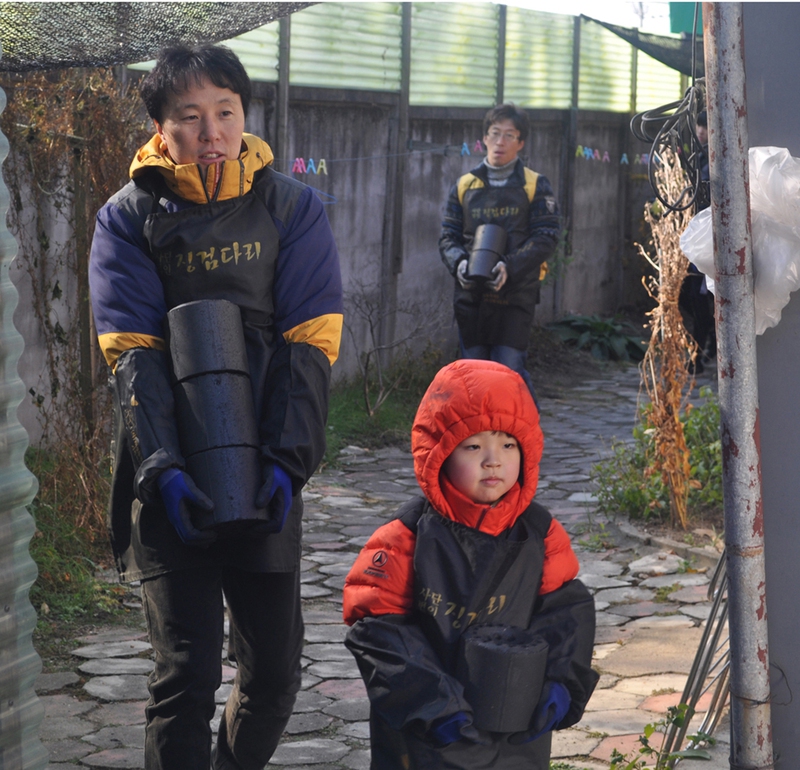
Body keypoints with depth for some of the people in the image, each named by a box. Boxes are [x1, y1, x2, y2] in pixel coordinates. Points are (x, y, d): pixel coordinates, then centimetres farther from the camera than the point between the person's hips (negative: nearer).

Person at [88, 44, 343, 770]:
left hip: (265, 476, 2)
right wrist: (162, 465, -20)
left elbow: (310, 346, -4)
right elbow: (131, 352, -7)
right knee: (187, 673, -5)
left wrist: (288, 460, -15)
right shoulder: (130, 215, -1)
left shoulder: (293, 208, 1)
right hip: (171, 481, -2)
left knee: (275, 668, 9)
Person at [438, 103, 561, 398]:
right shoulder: (464, 185, 11)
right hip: (471, 296, 3)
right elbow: (448, 236, 10)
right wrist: (458, 263, -12)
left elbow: (546, 237, -4)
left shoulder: (535, 185, 3)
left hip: (516, 295, -3)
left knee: (510, 371, -11)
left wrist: (510, 267, -19)